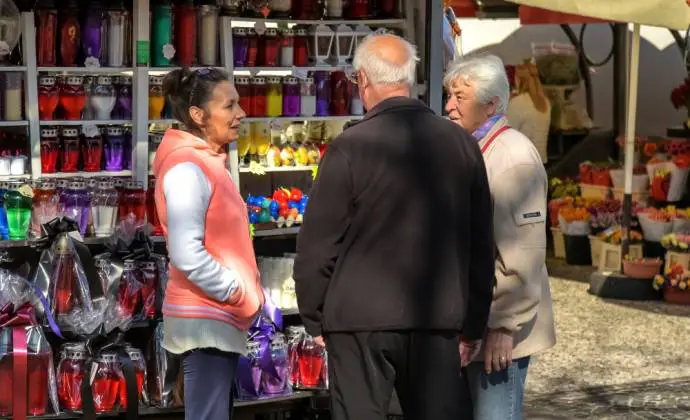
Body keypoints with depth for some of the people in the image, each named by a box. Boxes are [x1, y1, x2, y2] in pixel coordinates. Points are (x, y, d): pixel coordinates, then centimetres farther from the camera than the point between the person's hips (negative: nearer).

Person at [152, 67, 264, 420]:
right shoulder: (187, 167, -16)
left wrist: (243, 297, 8)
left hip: (217, 319, 10)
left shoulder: (206, 163, 14)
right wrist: (242, 296, -15)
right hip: (206, 320, -10)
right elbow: (187, 255, -23)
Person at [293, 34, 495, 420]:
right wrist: (473, 325, 16)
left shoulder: (350, 147, -10)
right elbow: (481, 244, 9)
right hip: (439, 319, 4)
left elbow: (319, 243, -7)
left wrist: (314, 318, 5)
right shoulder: (461, 144, 4)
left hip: (362, 319, -4)